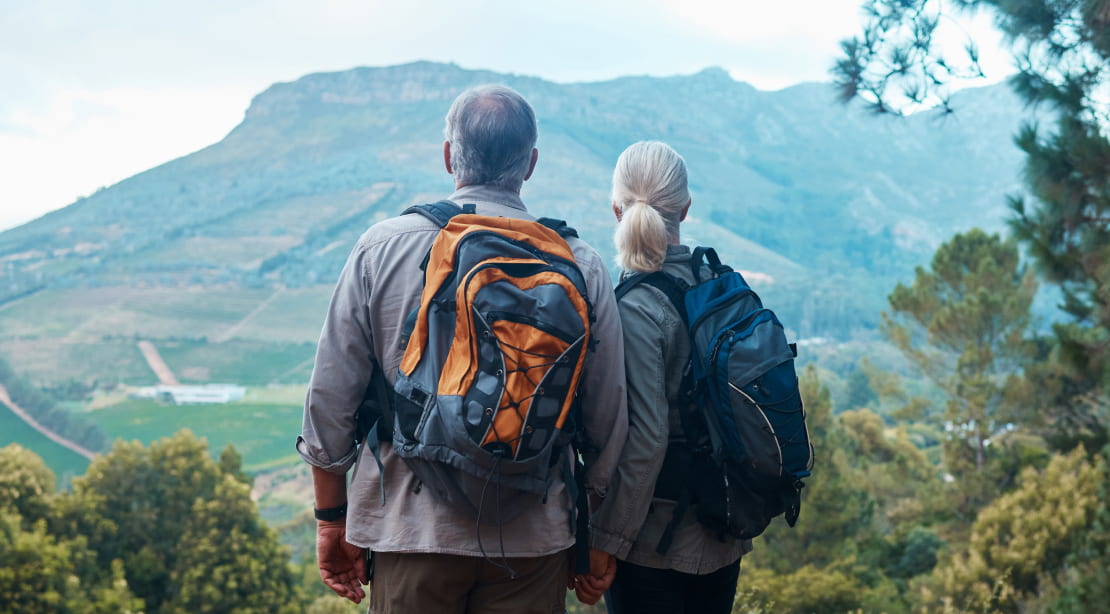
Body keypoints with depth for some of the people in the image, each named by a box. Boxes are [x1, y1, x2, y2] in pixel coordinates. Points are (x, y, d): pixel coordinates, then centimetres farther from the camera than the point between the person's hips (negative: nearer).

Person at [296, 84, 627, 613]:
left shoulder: (381, 248, -4)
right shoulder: (579, 264, -2)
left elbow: (330, 398, -2)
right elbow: (608, 421, 1)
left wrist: (331, 518, 10)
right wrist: (601, 538, 14)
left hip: (410, 528, 0)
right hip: (534, 538, 1)